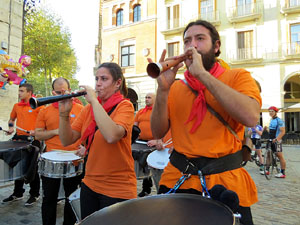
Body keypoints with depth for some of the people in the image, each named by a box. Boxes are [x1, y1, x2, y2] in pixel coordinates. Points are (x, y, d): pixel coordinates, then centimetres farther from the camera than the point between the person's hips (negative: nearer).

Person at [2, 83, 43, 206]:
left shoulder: (38, 105, -8)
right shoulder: (16, 106, 11)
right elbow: (12, 119, 26)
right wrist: (11, 127, 7)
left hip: (32, 140, -6)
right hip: (18, 139, 6)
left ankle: (34, 194, 20)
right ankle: (17, 193, 33)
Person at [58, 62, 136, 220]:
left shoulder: (125, 106, -13)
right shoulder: (89, 108, 4)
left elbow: (111, 136, -33)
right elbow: (67, 141, 0)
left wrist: (94, 100, -25)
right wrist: (64, 113, -16)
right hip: (89, 185, 6)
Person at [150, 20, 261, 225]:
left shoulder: (238, 77, -1)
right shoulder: (175, 88, 6)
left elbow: (251, 118, -22)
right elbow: (158, 133, -2)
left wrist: (202, 73, -21)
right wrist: (163, 89, -16)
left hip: (226, 182, -2)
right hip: (177, 180, 3)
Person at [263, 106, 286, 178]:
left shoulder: (279, 121, -11)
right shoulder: (271, 120, 15)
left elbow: (283, 132, -19)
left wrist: (276, 139, -27)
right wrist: (266, 129, 9)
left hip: (277, 141, -9)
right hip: (270, 140, 9)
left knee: (280, 156, -3)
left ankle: (283, 173, 3)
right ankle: (267, 170, 19)